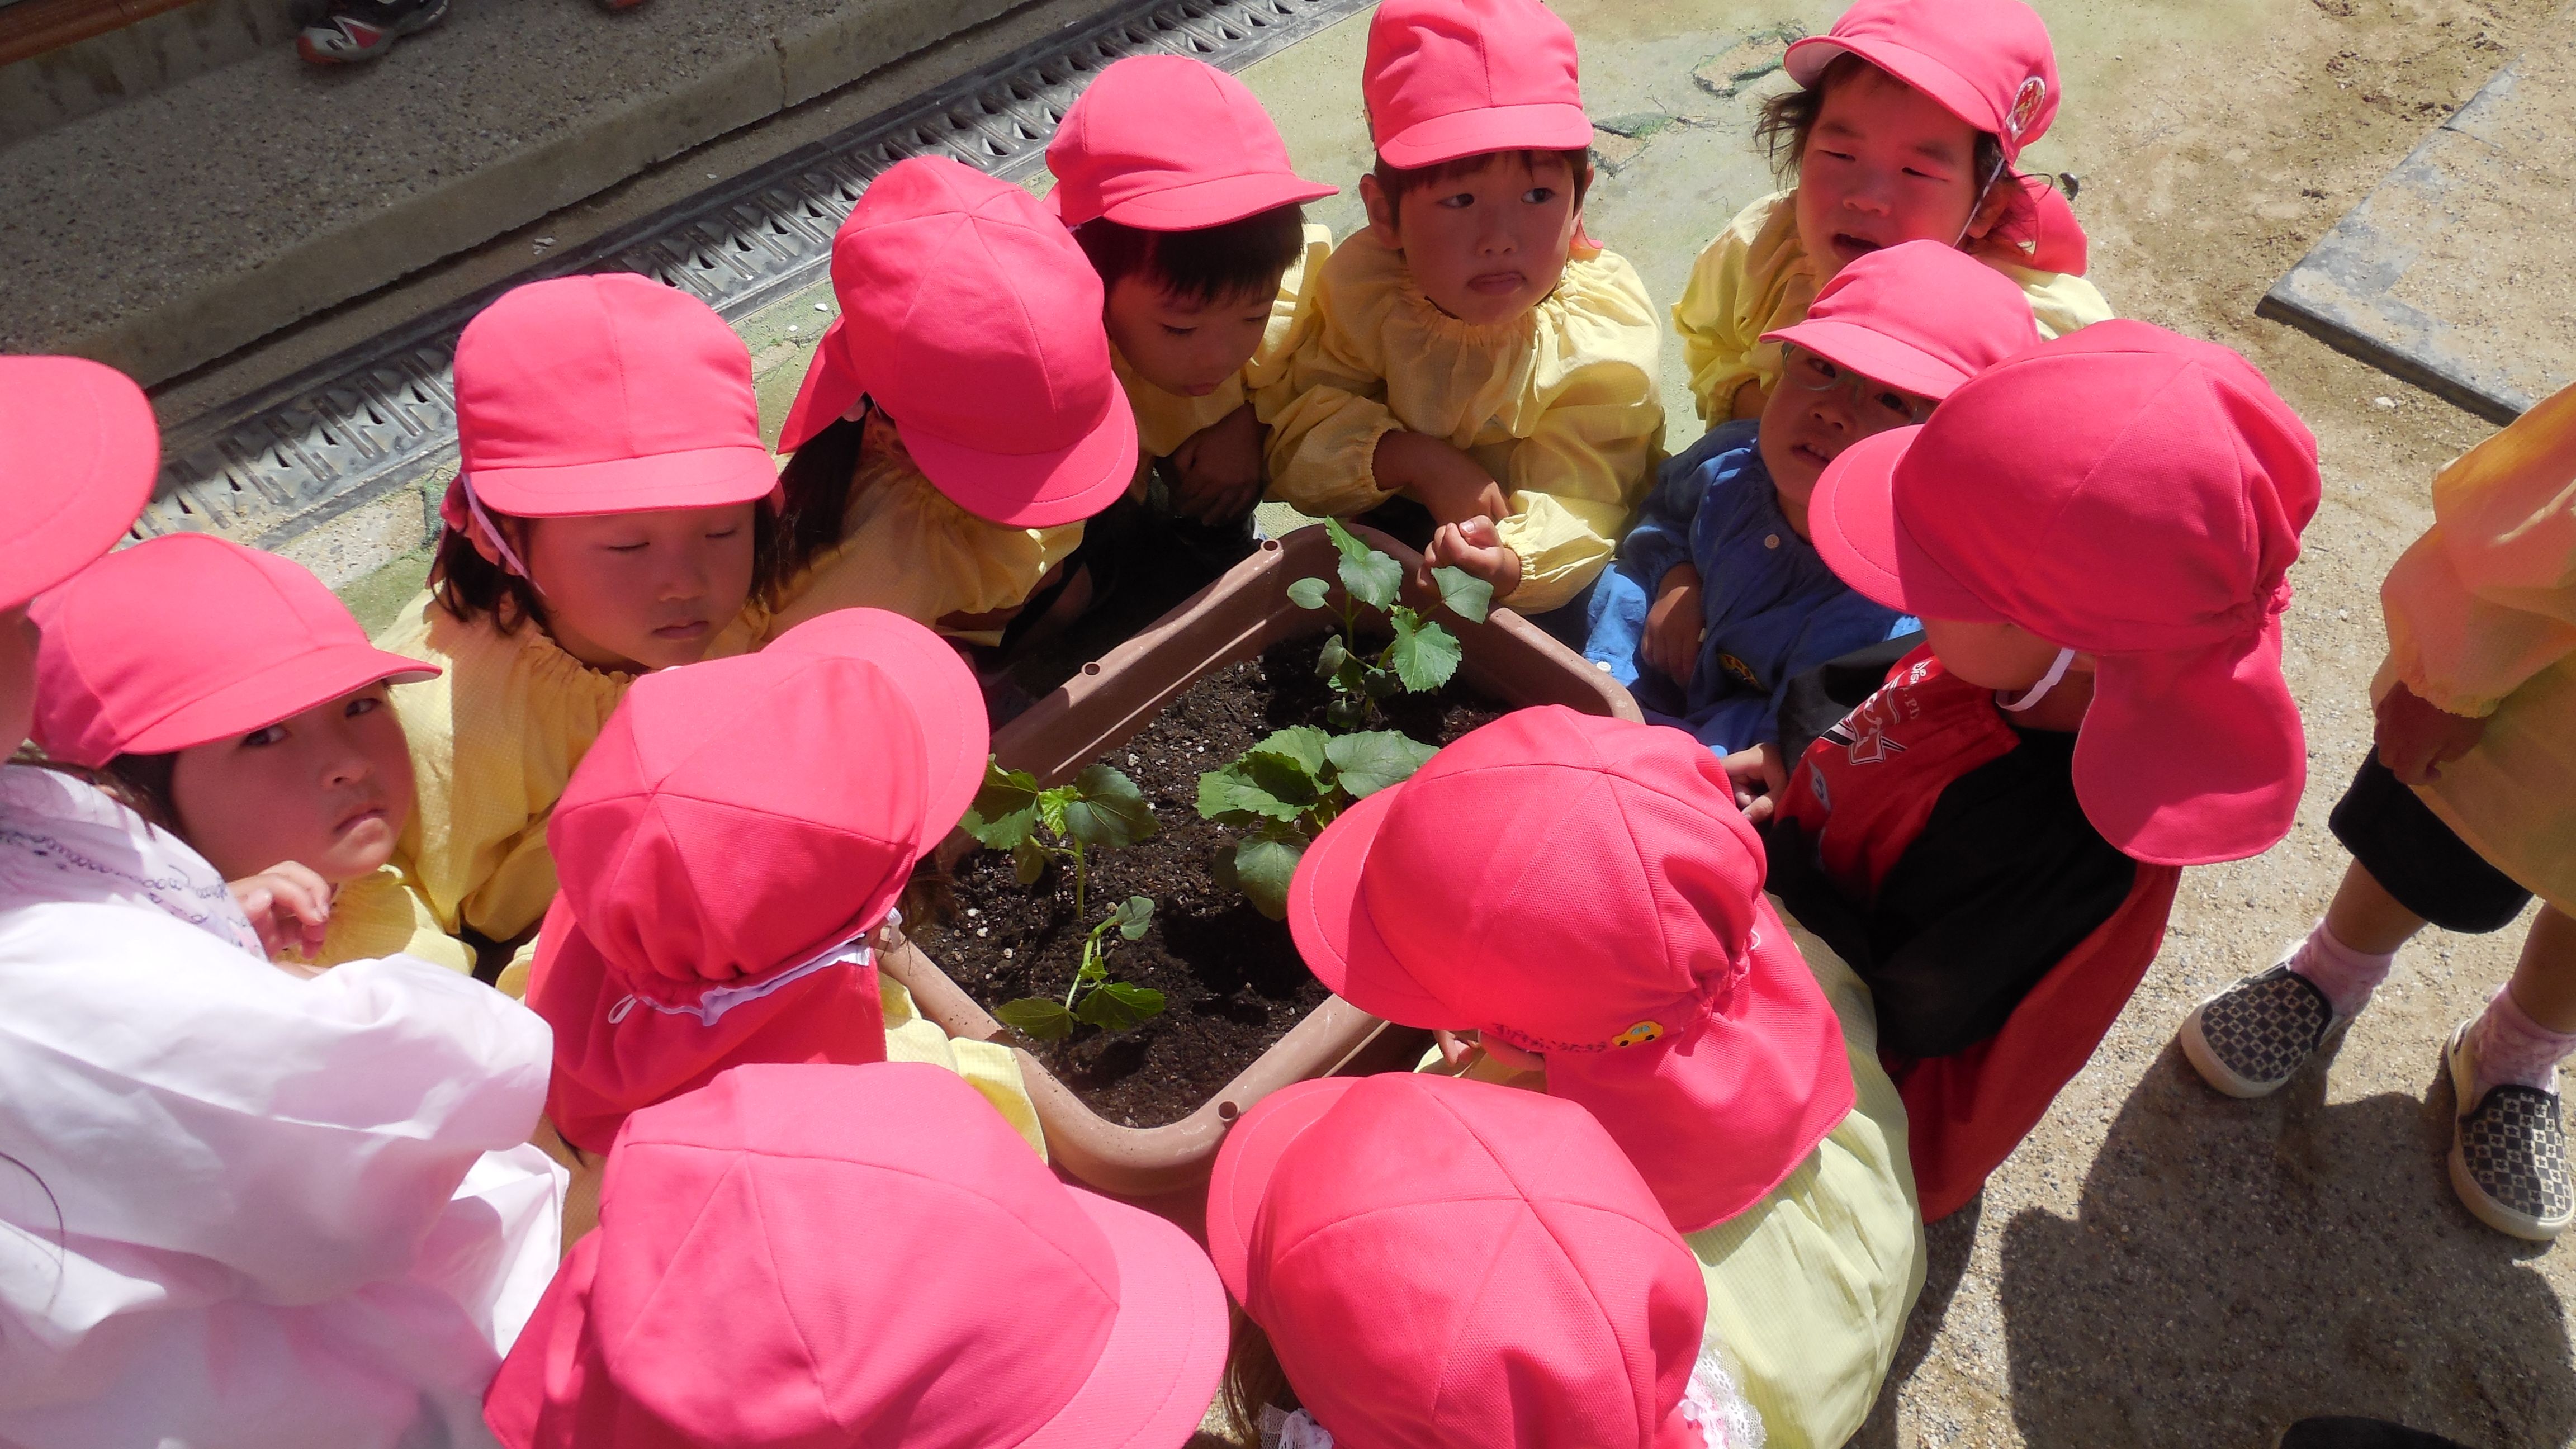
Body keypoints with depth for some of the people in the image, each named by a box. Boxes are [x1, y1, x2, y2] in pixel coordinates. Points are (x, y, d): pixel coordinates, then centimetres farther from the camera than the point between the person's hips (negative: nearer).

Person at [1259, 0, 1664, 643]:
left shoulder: (1606, 333, -25)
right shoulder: (1363, 285, -17)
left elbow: (1575, 503, -31)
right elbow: (1298, 434, -15)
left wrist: (1513, 563, -55)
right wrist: (1412, 459, -35)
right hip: (1402, 523, 2)